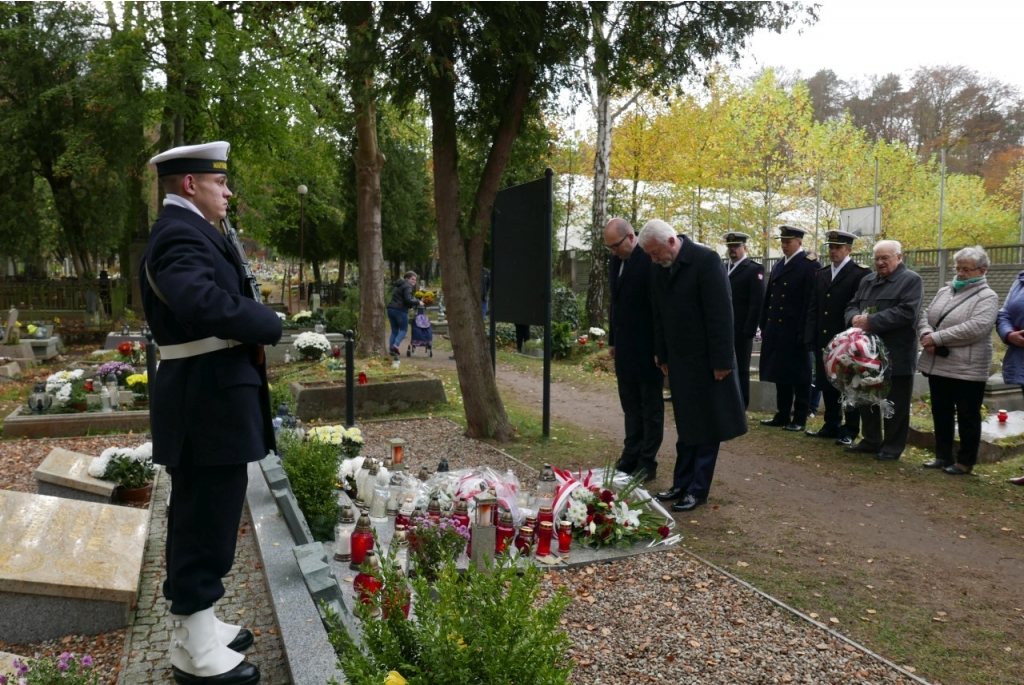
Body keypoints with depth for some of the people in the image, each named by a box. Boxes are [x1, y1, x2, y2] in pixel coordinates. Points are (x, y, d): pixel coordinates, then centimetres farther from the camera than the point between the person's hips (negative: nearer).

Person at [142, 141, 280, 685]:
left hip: (206, 395, 11)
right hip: (207, 401, -11)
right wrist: (269, 325, -20)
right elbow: (203, 301, -35)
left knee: (198, 517, 19)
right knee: (206, 520, 0)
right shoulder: (181, 234, -17)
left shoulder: (188, 232, 17)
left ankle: (192, 625, 35)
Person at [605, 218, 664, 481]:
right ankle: (631, 457, 22)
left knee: (651, 407, 5)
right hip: (625, 348, 7)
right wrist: (613, 340, 15)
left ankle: (648, 462, 12)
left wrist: (660, 348, -16)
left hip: (647, 347, -7)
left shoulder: (650, 259, -14)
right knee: (630, 405, 13)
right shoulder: (615, 261, 10)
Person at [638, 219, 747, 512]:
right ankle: (681, 484, 23)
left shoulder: (706, 260, -16)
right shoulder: (660, 268, 5)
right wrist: (663, 356, 8)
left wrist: (721, 361, -18)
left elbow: (721, 313, -18)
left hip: (707, 360, -6)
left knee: (706, 427, 4)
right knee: (685, 426, 14)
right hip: (679, 361, 7)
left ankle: (698, 490, 12)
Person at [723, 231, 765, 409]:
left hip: (741, 331, -6)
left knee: (741, 371, 0)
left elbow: (757, 302, -10)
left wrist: (749, 330, -16)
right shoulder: (722, 269, 16)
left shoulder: (754, 269, -3)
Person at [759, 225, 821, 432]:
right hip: (776, 330, 7)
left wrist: (804, 332, -17)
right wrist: (764, 326, 11)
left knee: (799, 375, 3)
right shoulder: (778, 265, 16)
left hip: (795, 331, -7)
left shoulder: (810, 265, -7)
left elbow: (810, 301, -13)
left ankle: (799, 419, 11)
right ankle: (782, 415, 21)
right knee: (780, 374, 12)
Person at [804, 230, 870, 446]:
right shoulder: (821, 274, 14)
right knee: (827, 385, 12)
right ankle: (832, 426, 23)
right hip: (823, 340, 6)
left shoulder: (861, 273, -6)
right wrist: (811, 339, 5)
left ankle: (850, 430, 13)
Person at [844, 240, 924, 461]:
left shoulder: (911, 280, -6)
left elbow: (907, 312, -19)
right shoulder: (867, 280, 16)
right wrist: (855, 317, -12)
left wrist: (871, 321, -22)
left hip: (896, 355, -7)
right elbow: (852, 306, 13)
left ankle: (892, 447, 13)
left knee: (895, 404, 3)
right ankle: (871, 440, 27)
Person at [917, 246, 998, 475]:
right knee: (941, 413, 14)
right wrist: (925, 334, -12)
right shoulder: (945, 291, 15)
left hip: (967, 369, -6)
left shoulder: (987, 297, -7)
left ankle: (966, 461, 16)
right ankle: (943, 456, 25)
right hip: (938, 365, 7)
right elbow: (925, 315, 10)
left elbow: (975, 328, -21)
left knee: (967, 417, 5)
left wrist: (937, 338, -20)